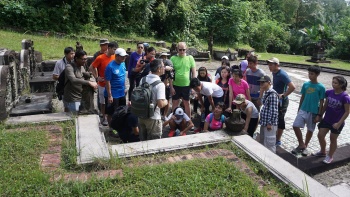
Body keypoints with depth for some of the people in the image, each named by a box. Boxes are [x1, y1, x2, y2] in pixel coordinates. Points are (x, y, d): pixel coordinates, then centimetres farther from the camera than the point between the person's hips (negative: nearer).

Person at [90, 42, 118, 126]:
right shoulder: (100, 58, -14)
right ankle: (104, 118, 22)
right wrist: (97, 77, -10)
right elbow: (91, 67, -5)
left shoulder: (115, 57, -3)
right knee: (103, 102, 9)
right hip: (103, 84, -3)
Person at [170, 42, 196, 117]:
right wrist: (171, 87, -6)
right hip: (176, 85, 0)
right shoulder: (173, 58, -4)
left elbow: (194, 72, 2)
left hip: (187, 85, 0)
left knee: (187, 104, 12)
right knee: (175, 103, 11)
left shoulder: (190, 58, -1)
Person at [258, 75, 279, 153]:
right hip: (264, 122, 10)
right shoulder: (266, 93, 11)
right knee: (262, 141, 21)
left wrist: (270, 123, -20)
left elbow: (273, 110, -22)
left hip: (269, 123, -10)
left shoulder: (272, 94, -19)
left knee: (269, 143, 1)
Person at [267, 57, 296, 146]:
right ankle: (274, 137, 33)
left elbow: (292, 87, -30)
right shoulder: (274, 73, 5)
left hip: (281, 101, -9)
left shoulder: (282, 74, -22)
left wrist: (283, 95, -24)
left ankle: (278, 140, 15)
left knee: (279, 120, 3)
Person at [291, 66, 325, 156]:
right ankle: (301, 145, 8)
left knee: (310, 130, 10)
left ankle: (305, 146, 28)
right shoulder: (305, 84, 1)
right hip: (303, 110, 3)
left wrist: (319, 115, -9)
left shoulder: (321, 87, -9)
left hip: (313, 112, -3)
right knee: (295, 126, -8)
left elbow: (321, 102, -6)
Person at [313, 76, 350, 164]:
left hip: (337, 123, -5)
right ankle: (322, 152, 34)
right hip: (326, 119, 5)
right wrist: (320, 115, 9)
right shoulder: (329, 92, -5)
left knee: (333, 139, 10)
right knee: (320, 135, 9)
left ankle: (330, 156, 30)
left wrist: (339, 123, -18)